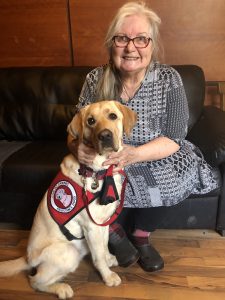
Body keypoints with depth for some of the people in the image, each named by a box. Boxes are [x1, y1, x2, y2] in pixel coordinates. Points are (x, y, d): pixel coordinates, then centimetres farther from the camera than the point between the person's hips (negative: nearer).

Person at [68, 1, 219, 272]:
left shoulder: (168, 79, -12)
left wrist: (135, 154, -34)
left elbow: (174, 138, -15)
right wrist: (78, 147, -31)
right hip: (105, 159, 0)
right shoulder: (95, 80, -9)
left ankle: (141, 235, 0)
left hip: (154, 157, 1)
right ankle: (113, 229, 1)